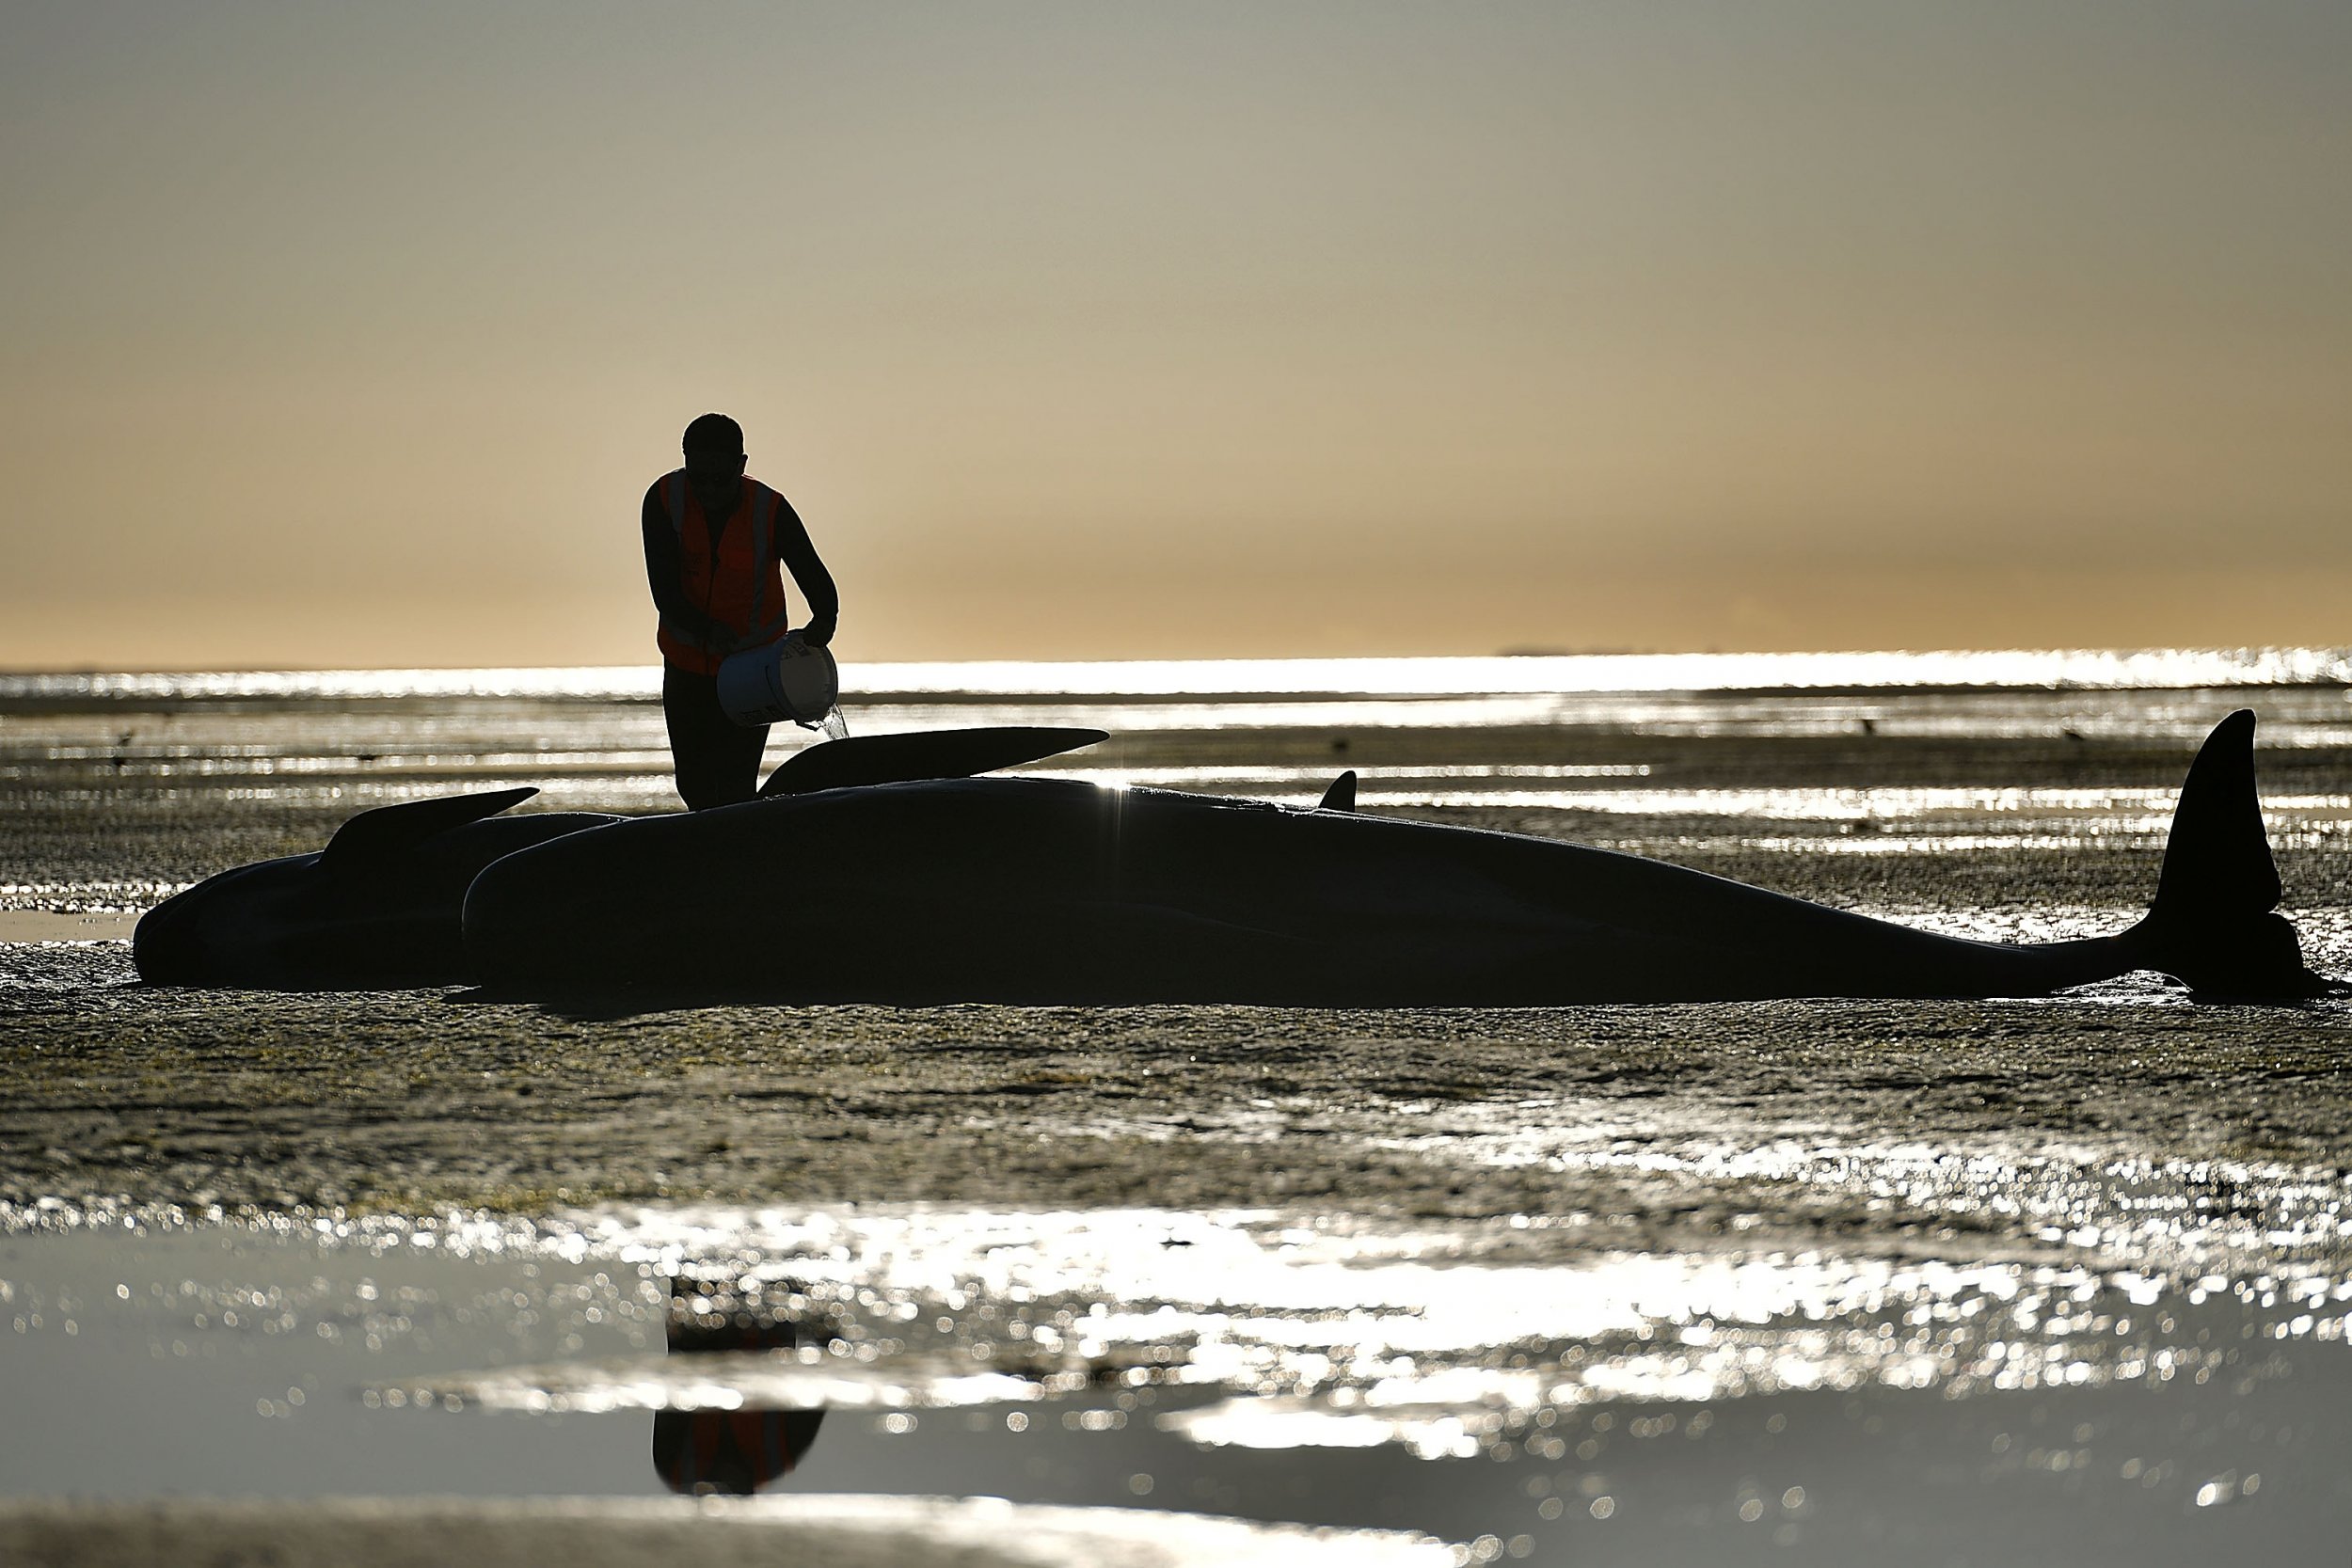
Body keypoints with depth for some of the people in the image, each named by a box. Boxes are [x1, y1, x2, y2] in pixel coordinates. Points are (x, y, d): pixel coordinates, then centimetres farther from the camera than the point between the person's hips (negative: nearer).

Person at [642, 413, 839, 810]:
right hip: (686, 667, 3)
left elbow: (818, 584, -21)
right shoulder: (665, 500, -15)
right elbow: (665, 591, -19)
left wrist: (822, 625, -44)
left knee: (735, 787, -12)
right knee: (693, 784, 17)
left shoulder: (771, 511, -19)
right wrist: (709, 630, -37)